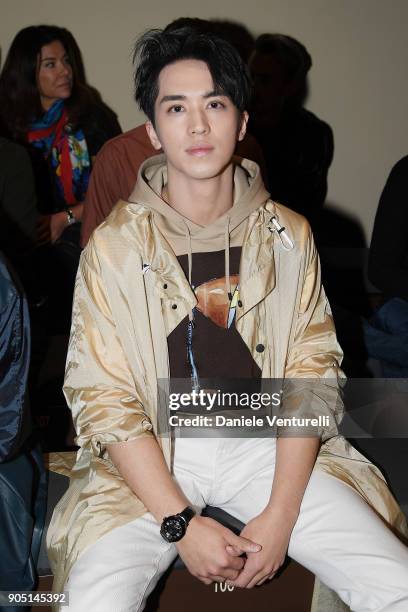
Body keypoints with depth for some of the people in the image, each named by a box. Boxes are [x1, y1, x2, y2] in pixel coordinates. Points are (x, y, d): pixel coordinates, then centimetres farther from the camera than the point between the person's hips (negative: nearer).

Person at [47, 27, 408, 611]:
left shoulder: (289, 236, 3)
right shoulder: (114, 246, -4)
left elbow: (312, 374, -1)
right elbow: (102, 398, -7)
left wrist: (280, 514, -13)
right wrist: (180, 522, -16)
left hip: (265, 444, 2)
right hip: (152, 455, -2)